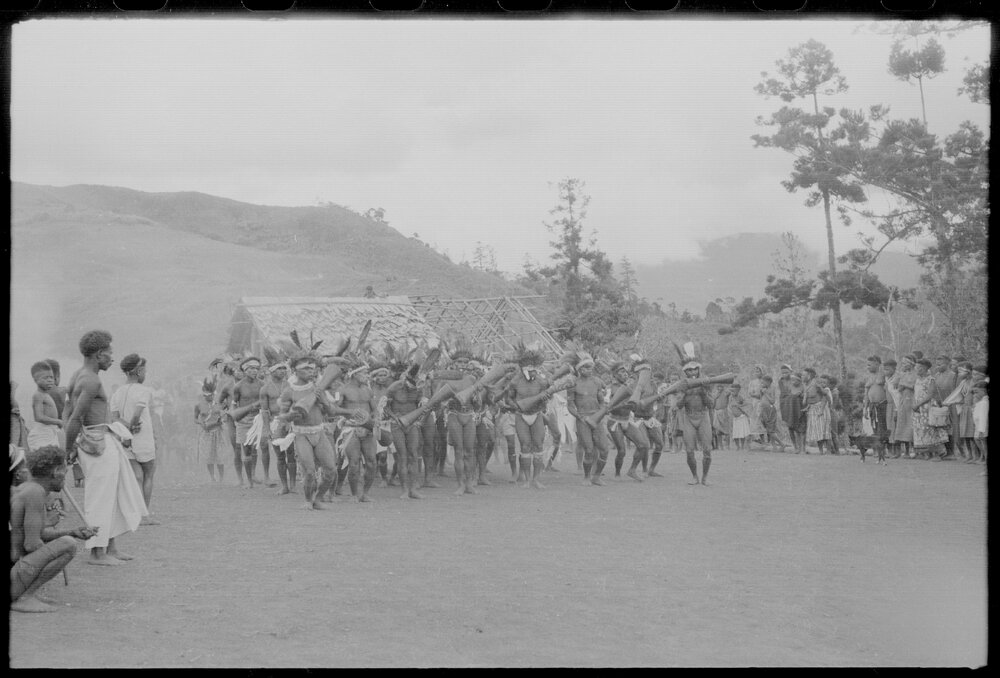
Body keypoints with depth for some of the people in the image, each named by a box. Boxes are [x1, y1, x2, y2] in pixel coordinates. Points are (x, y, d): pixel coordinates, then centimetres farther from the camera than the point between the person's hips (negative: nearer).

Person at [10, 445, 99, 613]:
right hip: (13, 578, -10)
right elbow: (32, 544, -20)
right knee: (68, 544, -20)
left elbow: (40, 534, 18)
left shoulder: (26, 487, 13)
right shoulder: (35, 492, -17)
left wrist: (73, 532, 6)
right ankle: (24, 598, -13)